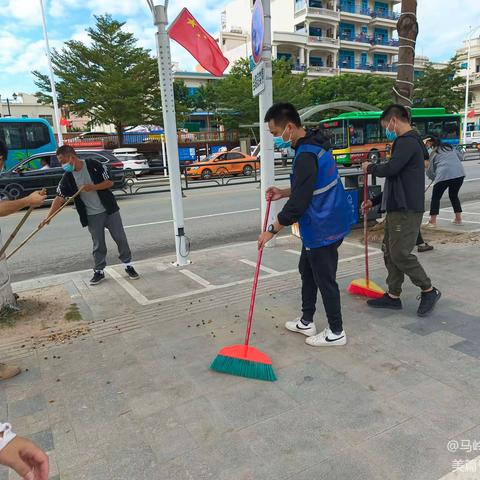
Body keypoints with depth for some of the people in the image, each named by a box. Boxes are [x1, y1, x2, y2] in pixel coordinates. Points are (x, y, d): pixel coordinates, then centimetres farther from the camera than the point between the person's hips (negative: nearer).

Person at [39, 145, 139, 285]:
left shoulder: (94, 165, -11)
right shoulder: (67, 178, -4)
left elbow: (109, 182, -8)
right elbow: (59, 198, -7)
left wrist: (93, 187, -23)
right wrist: (48, 217, -17)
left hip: (109, 210, -1)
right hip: (92, 216, 2)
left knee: (120, 238, 5)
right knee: (98, 244, 7)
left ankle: (128, 265, 19)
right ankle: (99, 271, 20)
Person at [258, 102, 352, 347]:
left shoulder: (306, 156, -25)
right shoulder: (313, 145, 8)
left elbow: (298, 203, -25)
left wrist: (272, 230, -15)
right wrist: (284, 192, 8)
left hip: (323, 230, -10)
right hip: (320, 225, 10)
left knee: (325, 280, 4)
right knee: (307, 270, 20)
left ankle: (336, 332, 22)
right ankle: (306, 321, 35)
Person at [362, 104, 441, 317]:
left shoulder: (407, 141, -12)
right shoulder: (407, 142, 21)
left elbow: (390, 169, -25)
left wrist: (370, 167, -4)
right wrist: (375, 201, 23)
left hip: (406, 210, -10)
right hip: (397, 208, 10)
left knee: (400, 254, -8)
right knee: (390, 252, 11)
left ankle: (429, 291, 8)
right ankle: (393, 295, 18)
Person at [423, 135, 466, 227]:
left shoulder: (430, 152, 9)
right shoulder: (449, 147, 21)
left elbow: (430, 169, 11)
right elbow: (461, 157, 23)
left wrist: (434, 178, 28)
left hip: (444, 174, -5)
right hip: (460, 173, 5)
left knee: (435, 197, 9)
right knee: (454, 196, 22)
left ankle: (432, 221, 6)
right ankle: (458, 219, 24)